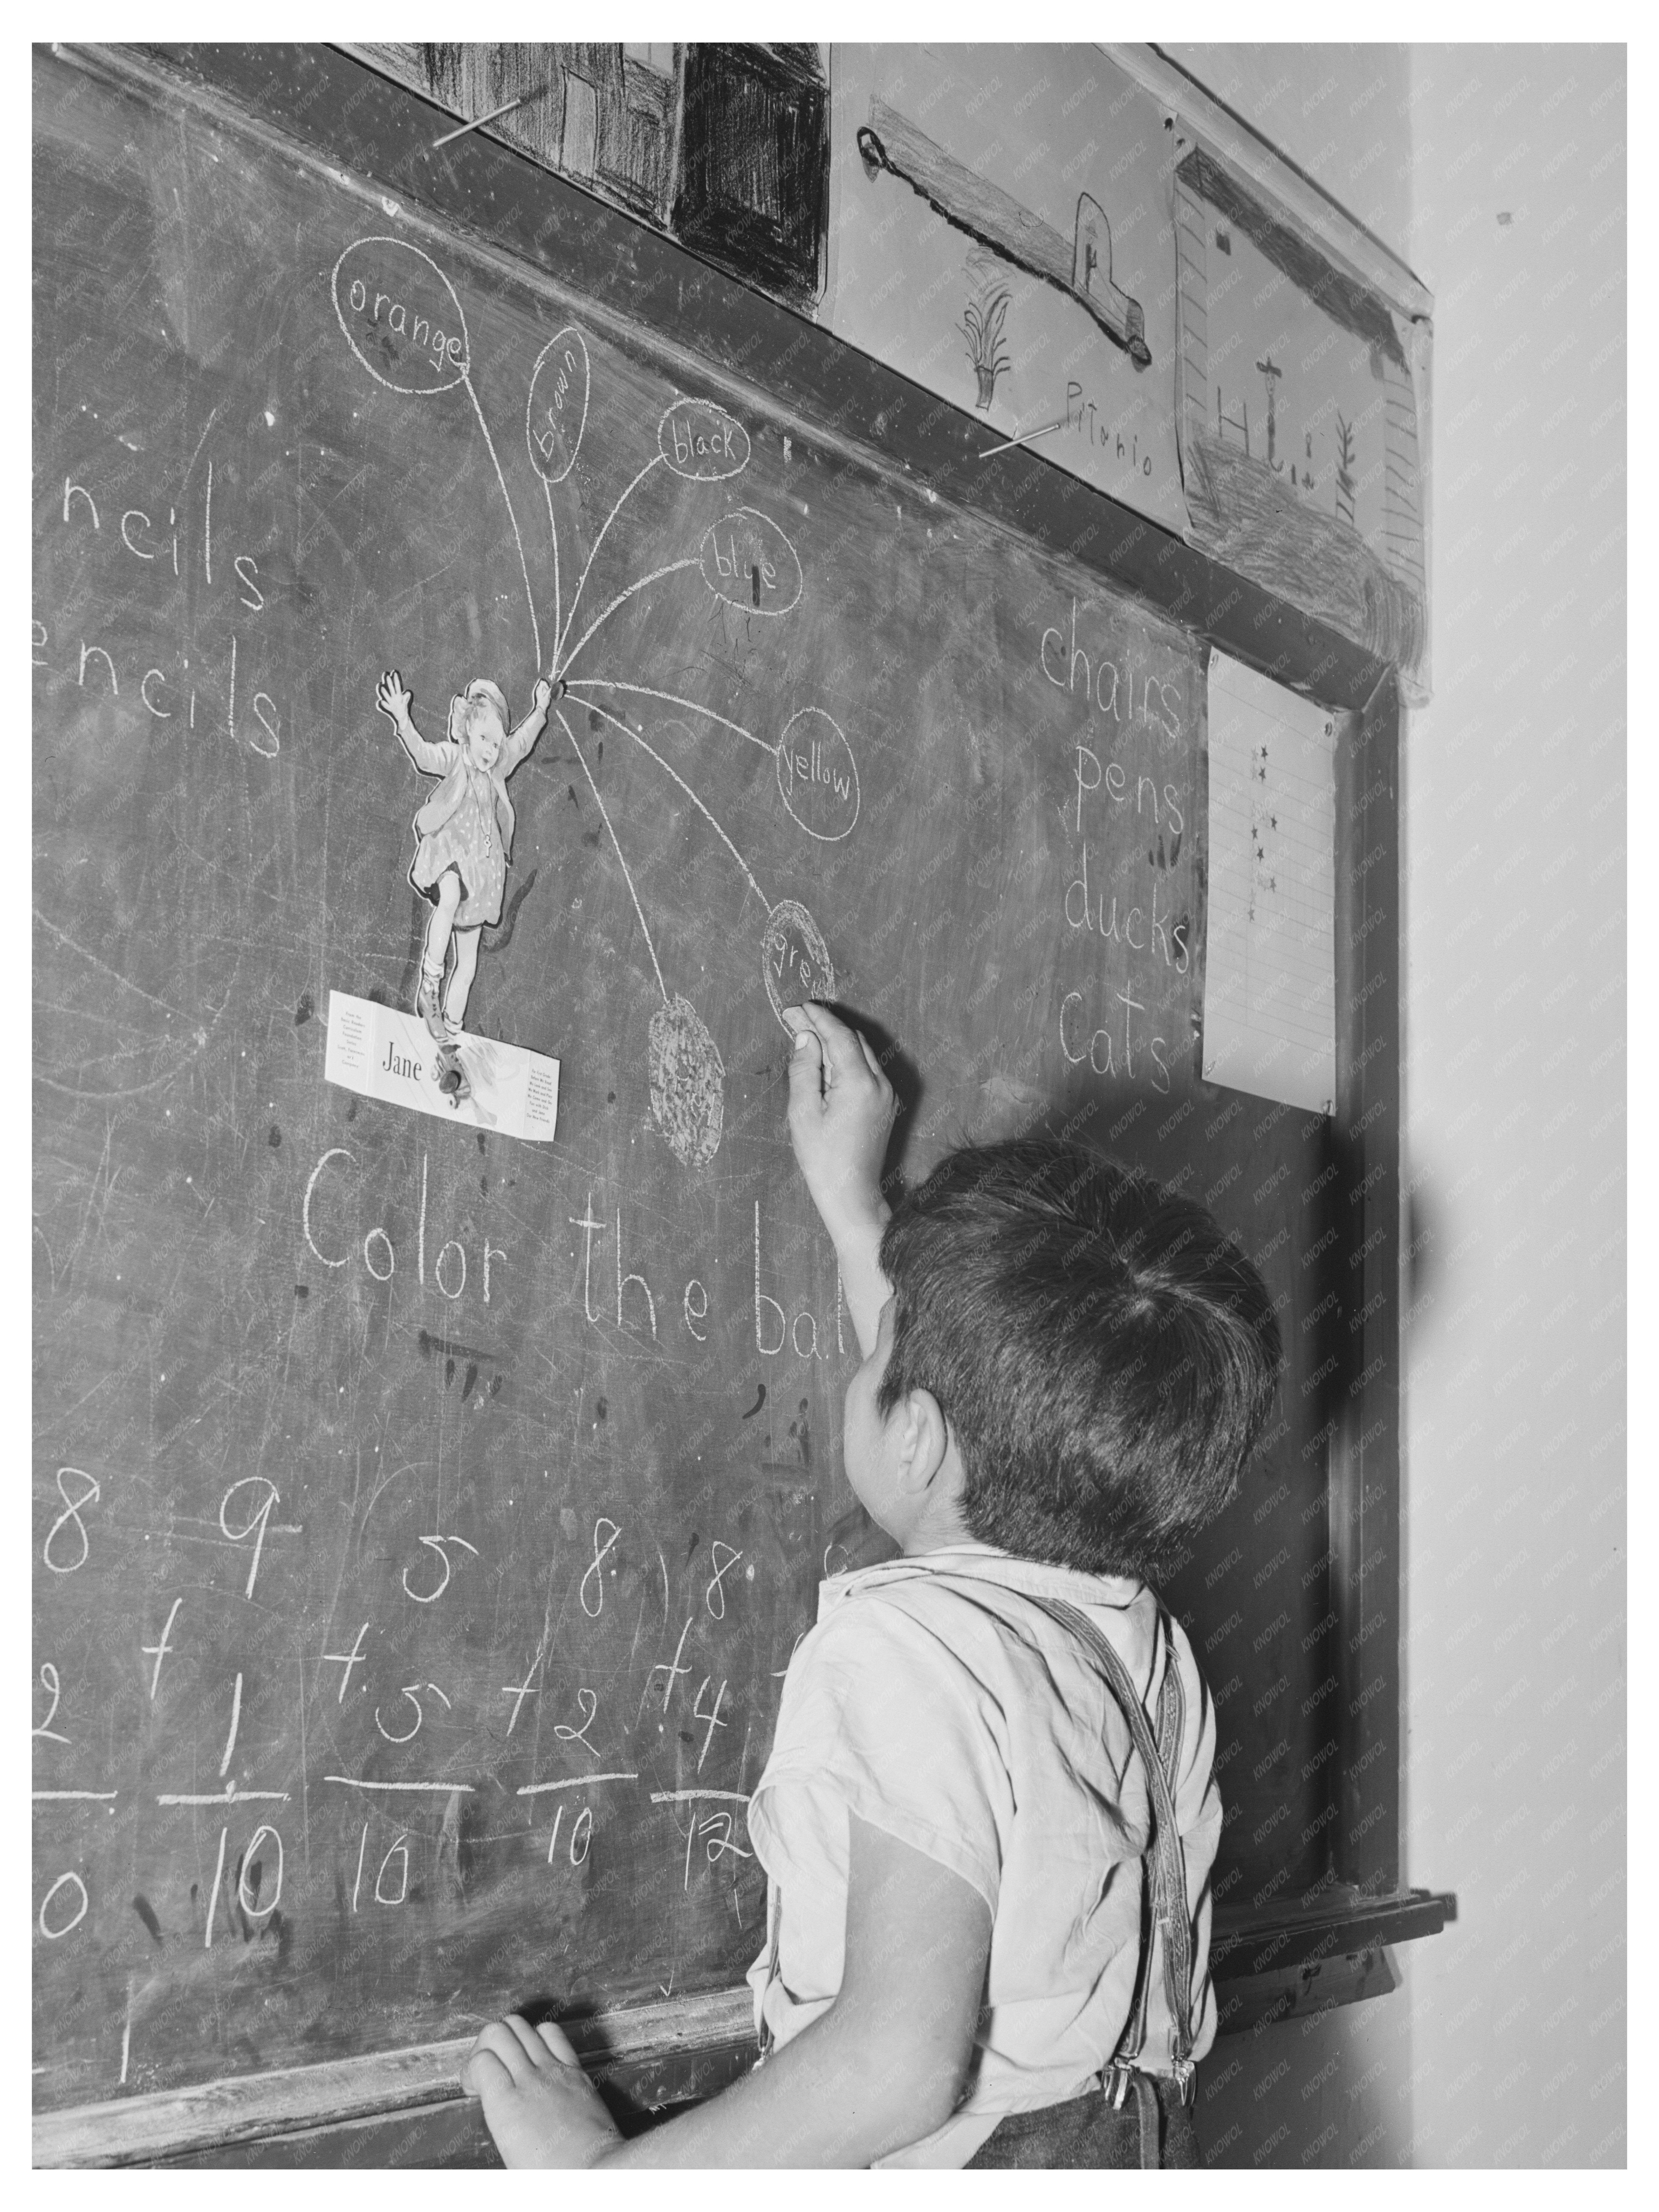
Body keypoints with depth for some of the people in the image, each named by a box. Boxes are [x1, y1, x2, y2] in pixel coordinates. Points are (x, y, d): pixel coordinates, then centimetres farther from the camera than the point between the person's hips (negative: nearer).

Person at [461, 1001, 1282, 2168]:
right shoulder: (1148, 1640, 3)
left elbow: (902, 2059, -27)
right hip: (1142, 2155, 7)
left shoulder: (911, 1642, -21)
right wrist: (850, 1199, 33)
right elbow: (1000, 1422, 24)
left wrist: (601, 2166, -16)